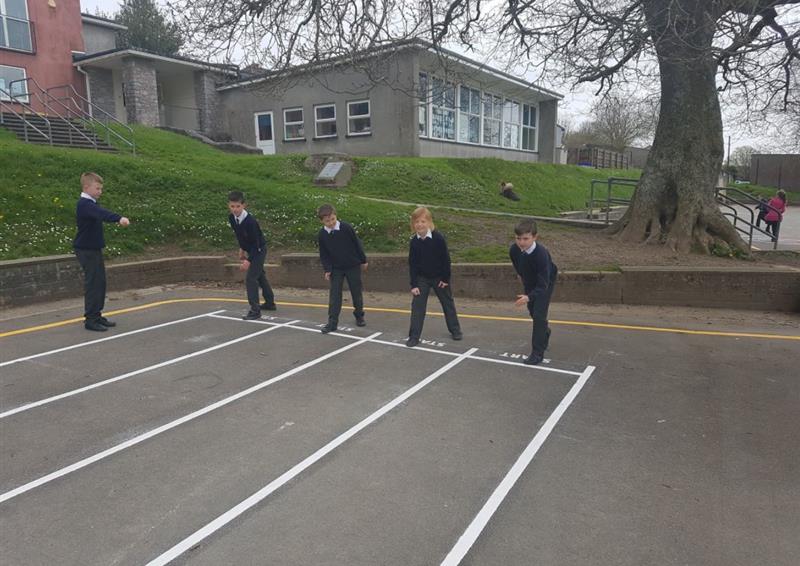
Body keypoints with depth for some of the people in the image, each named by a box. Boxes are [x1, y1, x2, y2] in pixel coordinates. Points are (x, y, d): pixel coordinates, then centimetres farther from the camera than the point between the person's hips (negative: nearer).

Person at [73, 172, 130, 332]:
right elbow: (102, 214, -37)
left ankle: (97, 315, 22)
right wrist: (119, 218, -52)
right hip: (86, 250, -10)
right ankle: (90, 319, 0)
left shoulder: (91, 204, 14)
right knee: (92, 283, -7)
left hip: (94, 248, 10)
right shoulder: (85, 204, -19)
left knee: (100, 282, 13)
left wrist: (117, 220, 0)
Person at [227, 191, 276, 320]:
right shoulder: (231, 218, -11)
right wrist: (242, 249, 11)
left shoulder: (250, 221, -32)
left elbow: (256, 243, -29)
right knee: (259, 276, 21)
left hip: (259, 250, -9)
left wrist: (249, 260, -33)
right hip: (250, 250, 9)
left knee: (250, 278, -14)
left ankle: (255, 310, -10)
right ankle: (269, 303, 38)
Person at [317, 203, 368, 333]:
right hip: (336, 268, 1)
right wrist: (327, 269, -6)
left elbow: (357, 244, -5)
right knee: (334, 294, -2)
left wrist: (363, 260, 1)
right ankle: (332, 322, 2)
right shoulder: (322, 235, -8)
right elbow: (323, 254, 2)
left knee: (356, 292, 9)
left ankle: (359, 316, 28)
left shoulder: (346, 227, -15)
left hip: (353, 266, -1)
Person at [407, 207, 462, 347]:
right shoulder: (413, 242, -11)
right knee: (417, 305, -3)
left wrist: (446, 278, -10)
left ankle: (455, 330, 31)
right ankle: (414, 336, 4)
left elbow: (446, 259, -13)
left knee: (448, 303, 13)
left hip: (439, 277, -2)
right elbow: (412, 264, -7)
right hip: (422, 278, 2)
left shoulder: (438, 238, -20)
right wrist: (414, 285, -9)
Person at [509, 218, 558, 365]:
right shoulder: (514, 249, -26)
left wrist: (529, 297, -55)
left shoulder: (541, 253, -41)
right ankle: (545, 332, 52)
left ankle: (538, 353, -4)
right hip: (529, 281, 6)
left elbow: (543, 284, -41)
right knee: (532, 311, 22)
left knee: (539, 314, -13)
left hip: (545, 282, -6)